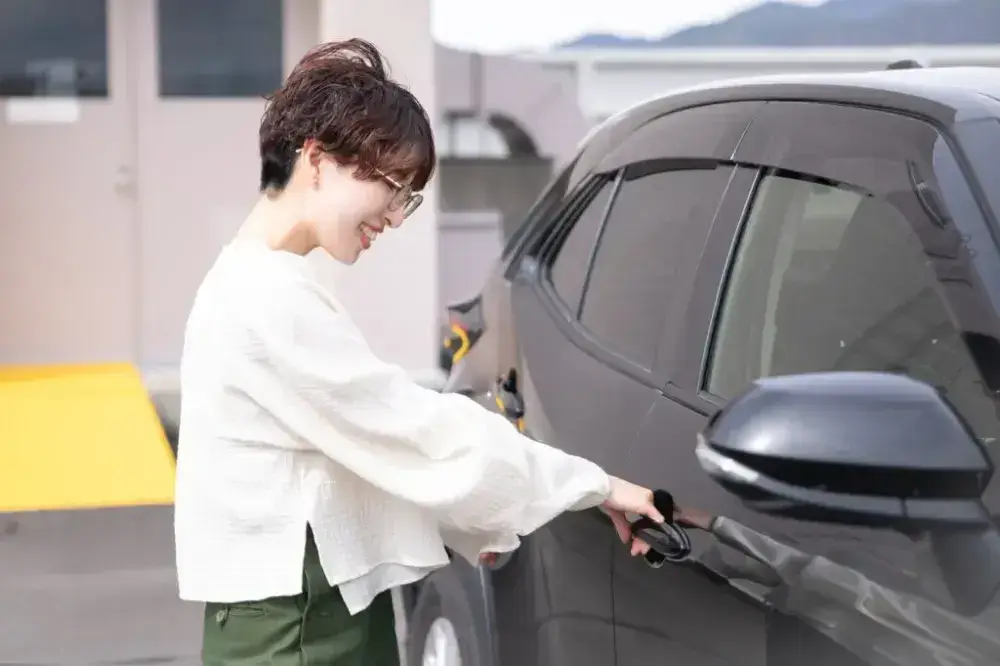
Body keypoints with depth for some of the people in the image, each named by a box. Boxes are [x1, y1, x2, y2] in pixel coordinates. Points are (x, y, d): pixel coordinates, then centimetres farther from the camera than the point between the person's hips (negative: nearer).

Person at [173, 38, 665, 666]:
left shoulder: (263, 284, 14)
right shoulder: (270, 297, -18)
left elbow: (373, 437, 17)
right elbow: (415, 430, -17)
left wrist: (477, 524, 11)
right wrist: (596, 485, -10)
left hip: (316, 610, 10)